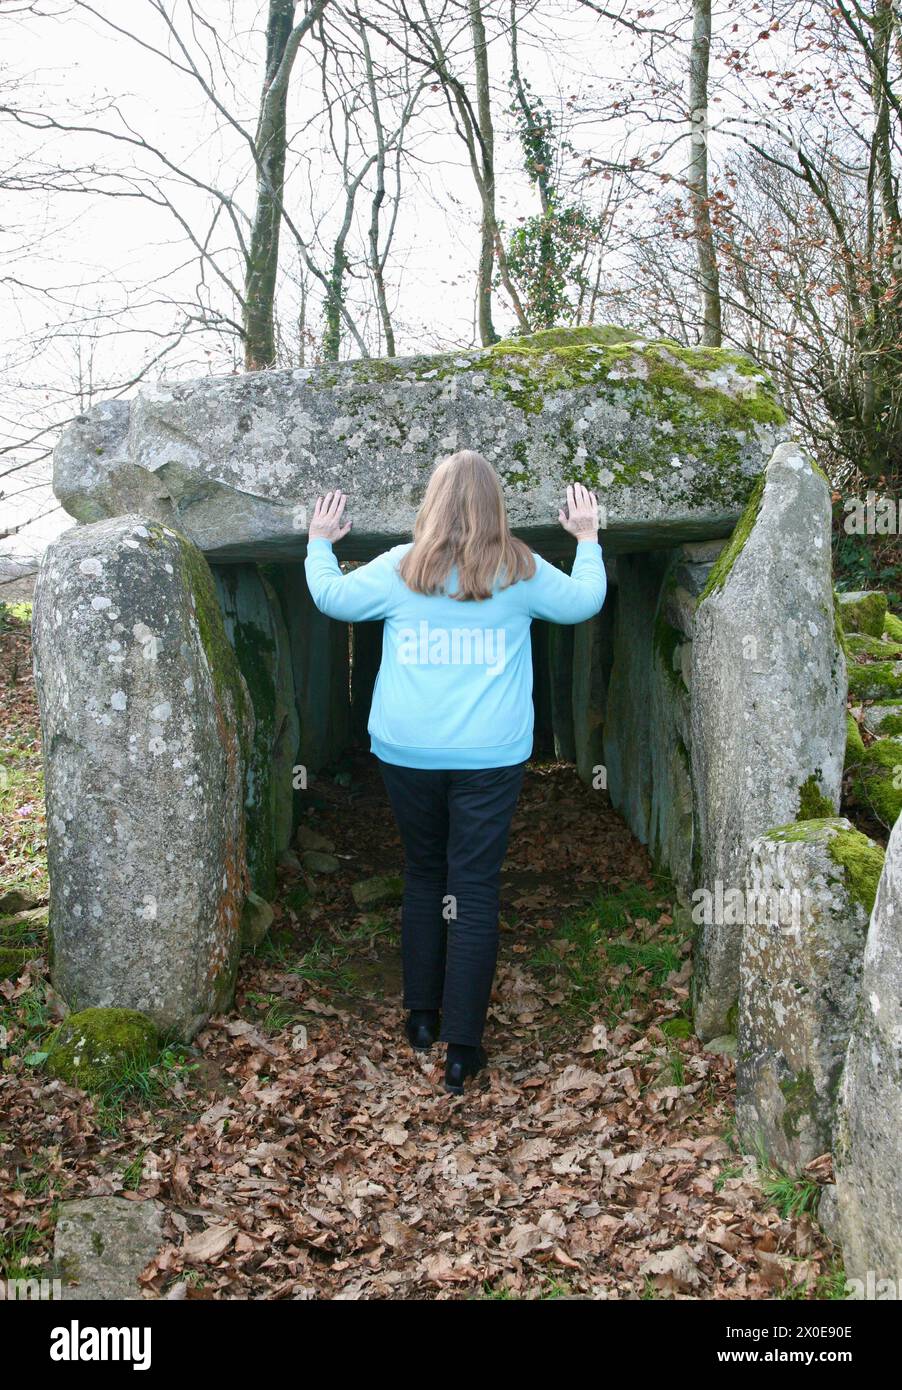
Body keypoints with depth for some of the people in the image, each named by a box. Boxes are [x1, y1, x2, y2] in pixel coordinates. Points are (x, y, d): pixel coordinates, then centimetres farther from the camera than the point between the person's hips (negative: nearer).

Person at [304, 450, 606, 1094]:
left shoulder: (399, 569, -2)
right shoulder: (520, 573, -2)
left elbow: (330, 595, 13)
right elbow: (585, 601, 14)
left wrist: (319, 541, 31)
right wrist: (588, 538, 29)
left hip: (408, 753, 1)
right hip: (491, 757, -1)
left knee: (423, 876, 18)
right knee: (476, 889, 2)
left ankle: (422, 1016, 28)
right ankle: (462, 1046, 4)